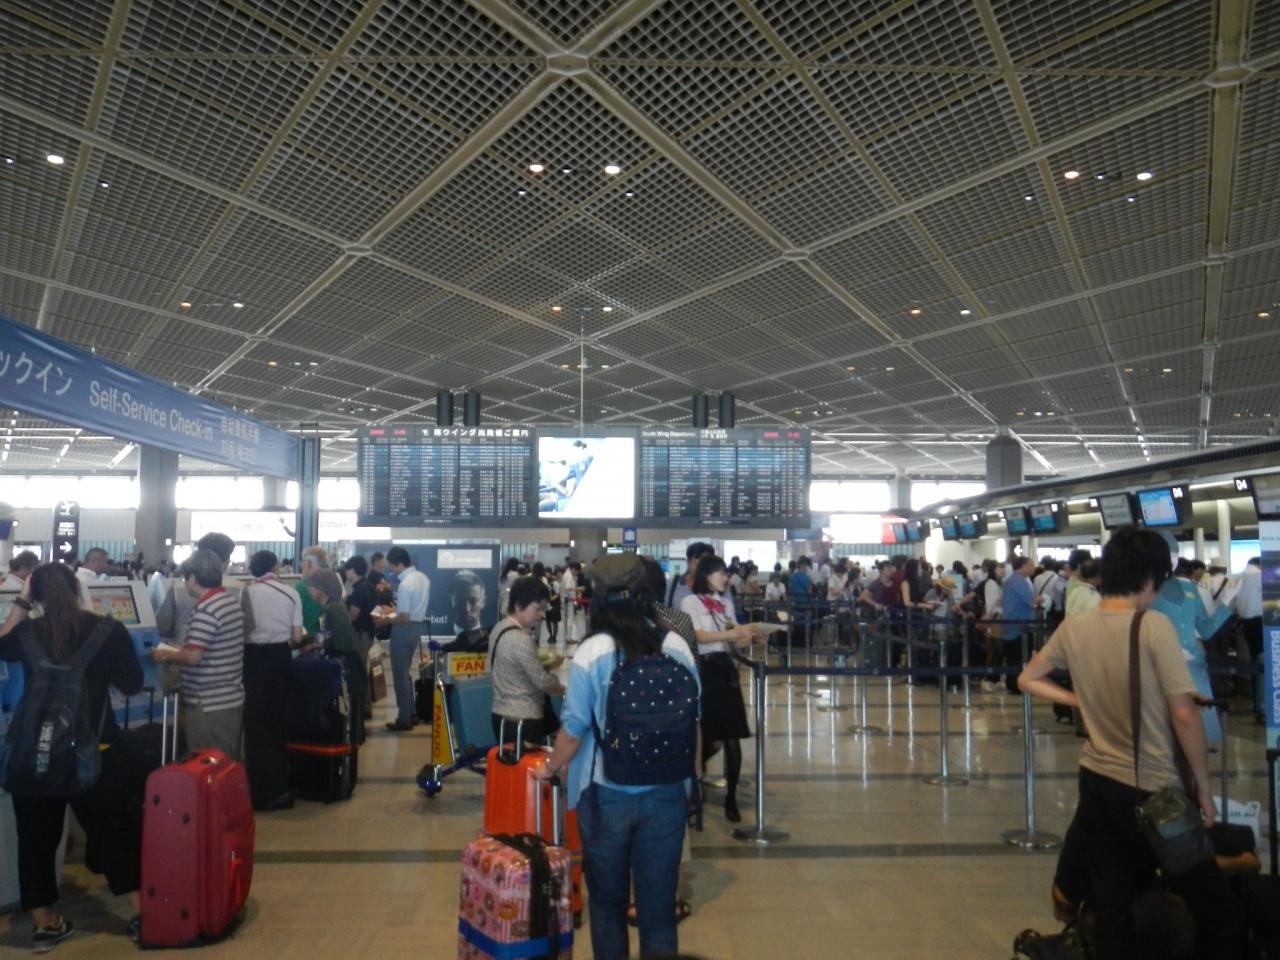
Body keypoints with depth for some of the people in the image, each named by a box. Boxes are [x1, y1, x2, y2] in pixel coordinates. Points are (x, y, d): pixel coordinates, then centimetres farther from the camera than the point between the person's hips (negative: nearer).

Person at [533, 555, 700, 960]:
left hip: (607, 793, -2)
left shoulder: (592, 652, -14)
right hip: (666, 792, 2)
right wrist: (693, 771, 19)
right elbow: (692, 718, 3)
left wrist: (551, 766, 10)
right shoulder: (676, 646, -5)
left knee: (608, 899, 19)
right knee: (658, 901, 14)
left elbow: (575, 727, -9)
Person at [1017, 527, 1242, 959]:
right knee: (1216, 906, 13)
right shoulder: (1154, 625, -17)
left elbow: (1028, 680, 10)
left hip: (1097, 781, 5)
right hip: (1153, 788, -5)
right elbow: (1184, 715, -17)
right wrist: (1203, 787, -6)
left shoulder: (1074, 626, -1)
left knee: (1111, 904, 15)